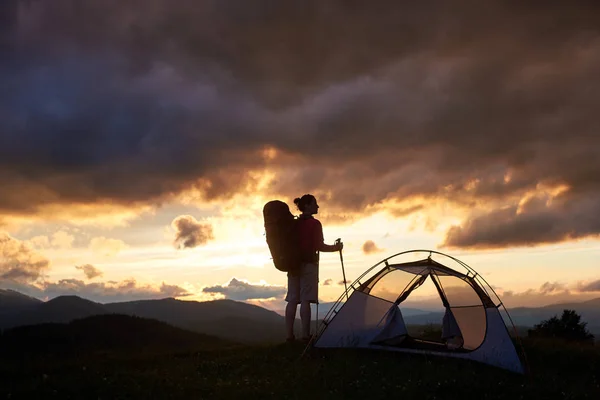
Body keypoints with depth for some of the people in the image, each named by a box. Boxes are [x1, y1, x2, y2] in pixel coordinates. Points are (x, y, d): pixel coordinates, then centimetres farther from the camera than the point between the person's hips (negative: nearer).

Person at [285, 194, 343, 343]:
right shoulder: (314, 224, -7)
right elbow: (319, 246, -12)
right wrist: (336, 247, 1)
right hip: (308, 264, -6)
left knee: (292, 300, 3)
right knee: (305, 299, -9)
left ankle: (289, 335, 2)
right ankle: (305, 335, -11)